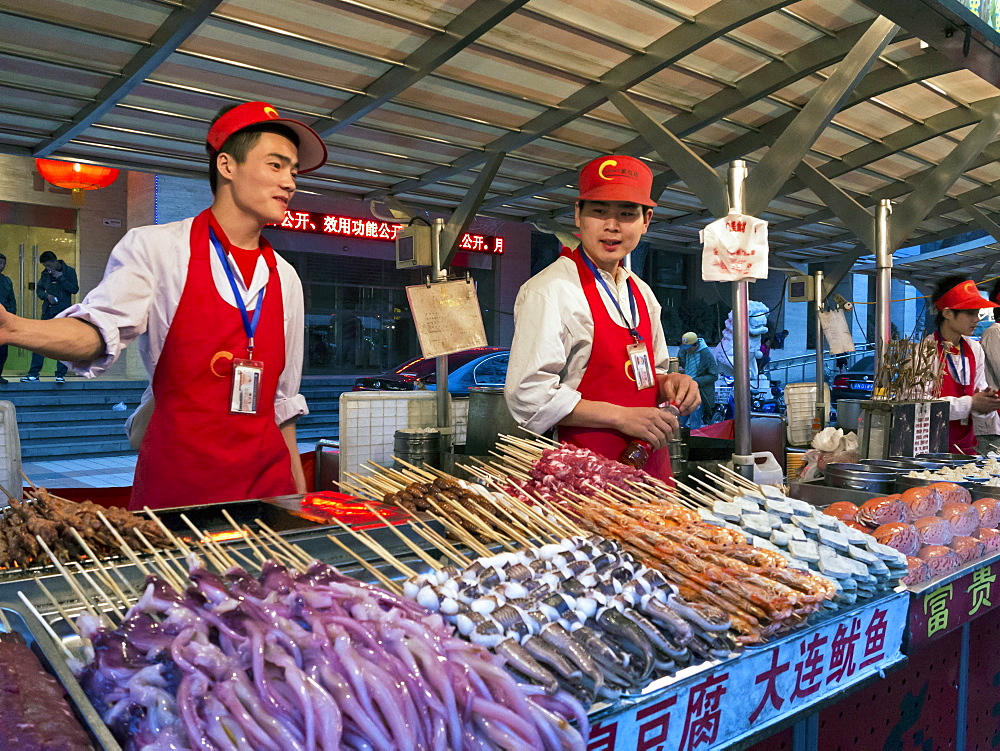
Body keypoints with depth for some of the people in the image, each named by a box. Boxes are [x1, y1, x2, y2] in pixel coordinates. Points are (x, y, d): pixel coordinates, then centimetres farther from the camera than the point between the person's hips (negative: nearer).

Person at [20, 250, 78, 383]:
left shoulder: (69, 271, -1)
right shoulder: (45, 273, 10)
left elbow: (75, 289, -8)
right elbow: (39, 289, 17)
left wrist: (60, 277, -15)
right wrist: (47, 295, -3)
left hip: (63, 312, -4)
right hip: (48, 311, 4)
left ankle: (60, 375, 2)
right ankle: (34, 373, 5)